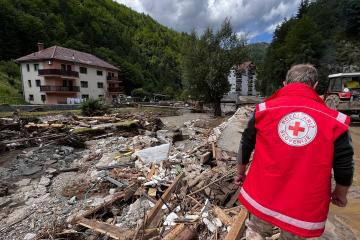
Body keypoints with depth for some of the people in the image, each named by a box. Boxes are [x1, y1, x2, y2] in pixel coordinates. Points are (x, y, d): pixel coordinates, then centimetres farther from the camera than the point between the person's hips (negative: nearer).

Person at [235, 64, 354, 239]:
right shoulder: (335, 121, -8)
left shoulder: (264, 110, -10)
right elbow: (344, 168, -1)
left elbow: (245, 148, -3)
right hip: (304, 207, 2)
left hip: (262, 197, -1)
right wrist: (340, 194, 19)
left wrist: (240, 173, 14)